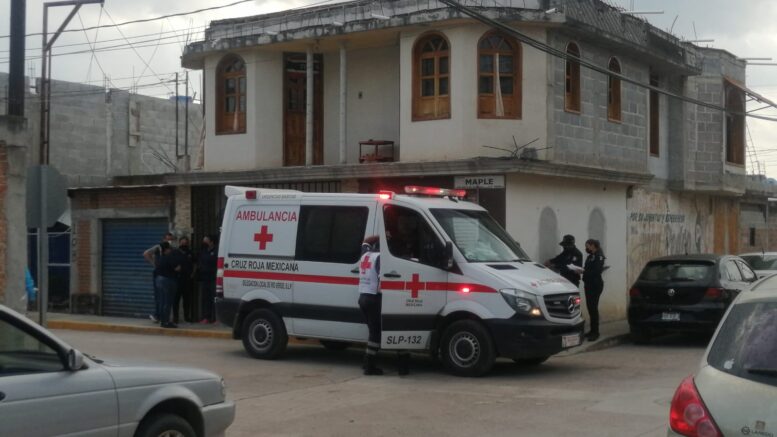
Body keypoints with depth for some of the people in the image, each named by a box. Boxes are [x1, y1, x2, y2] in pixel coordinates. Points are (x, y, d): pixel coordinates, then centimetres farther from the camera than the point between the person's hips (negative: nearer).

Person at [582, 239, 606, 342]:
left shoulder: (598, 256, -12)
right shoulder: (590, 256, 16)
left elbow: (596, 271, -23)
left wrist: (584, 271, -23)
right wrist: (581, 271, -1)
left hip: (595, 285, -9)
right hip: (589, 284, 9)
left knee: (593, 307, -10)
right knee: (590, 307, 12)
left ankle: (595, 332, -7)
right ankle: (592, 330, 20)